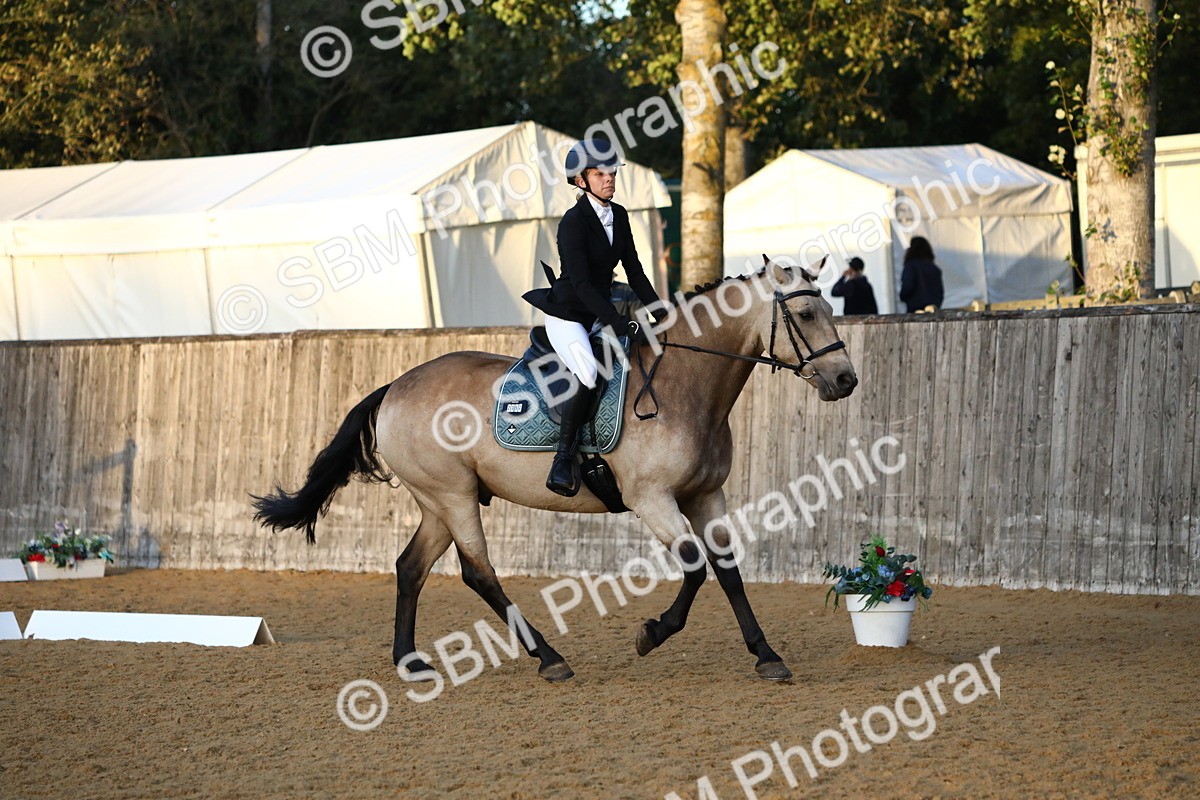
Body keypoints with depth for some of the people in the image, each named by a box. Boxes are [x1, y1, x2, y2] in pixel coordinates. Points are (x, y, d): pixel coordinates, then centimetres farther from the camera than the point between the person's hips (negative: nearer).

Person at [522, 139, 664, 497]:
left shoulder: (619, 215, 6)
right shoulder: (573, 222, -17)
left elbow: (633, 270, 12)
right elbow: (580, 283, -23)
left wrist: (658, 310, 1)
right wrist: (618, 322, -28)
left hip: (599, 314, 8)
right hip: (567, 314, -8)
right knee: (589, 374, -31)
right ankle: (564, 457, -22)